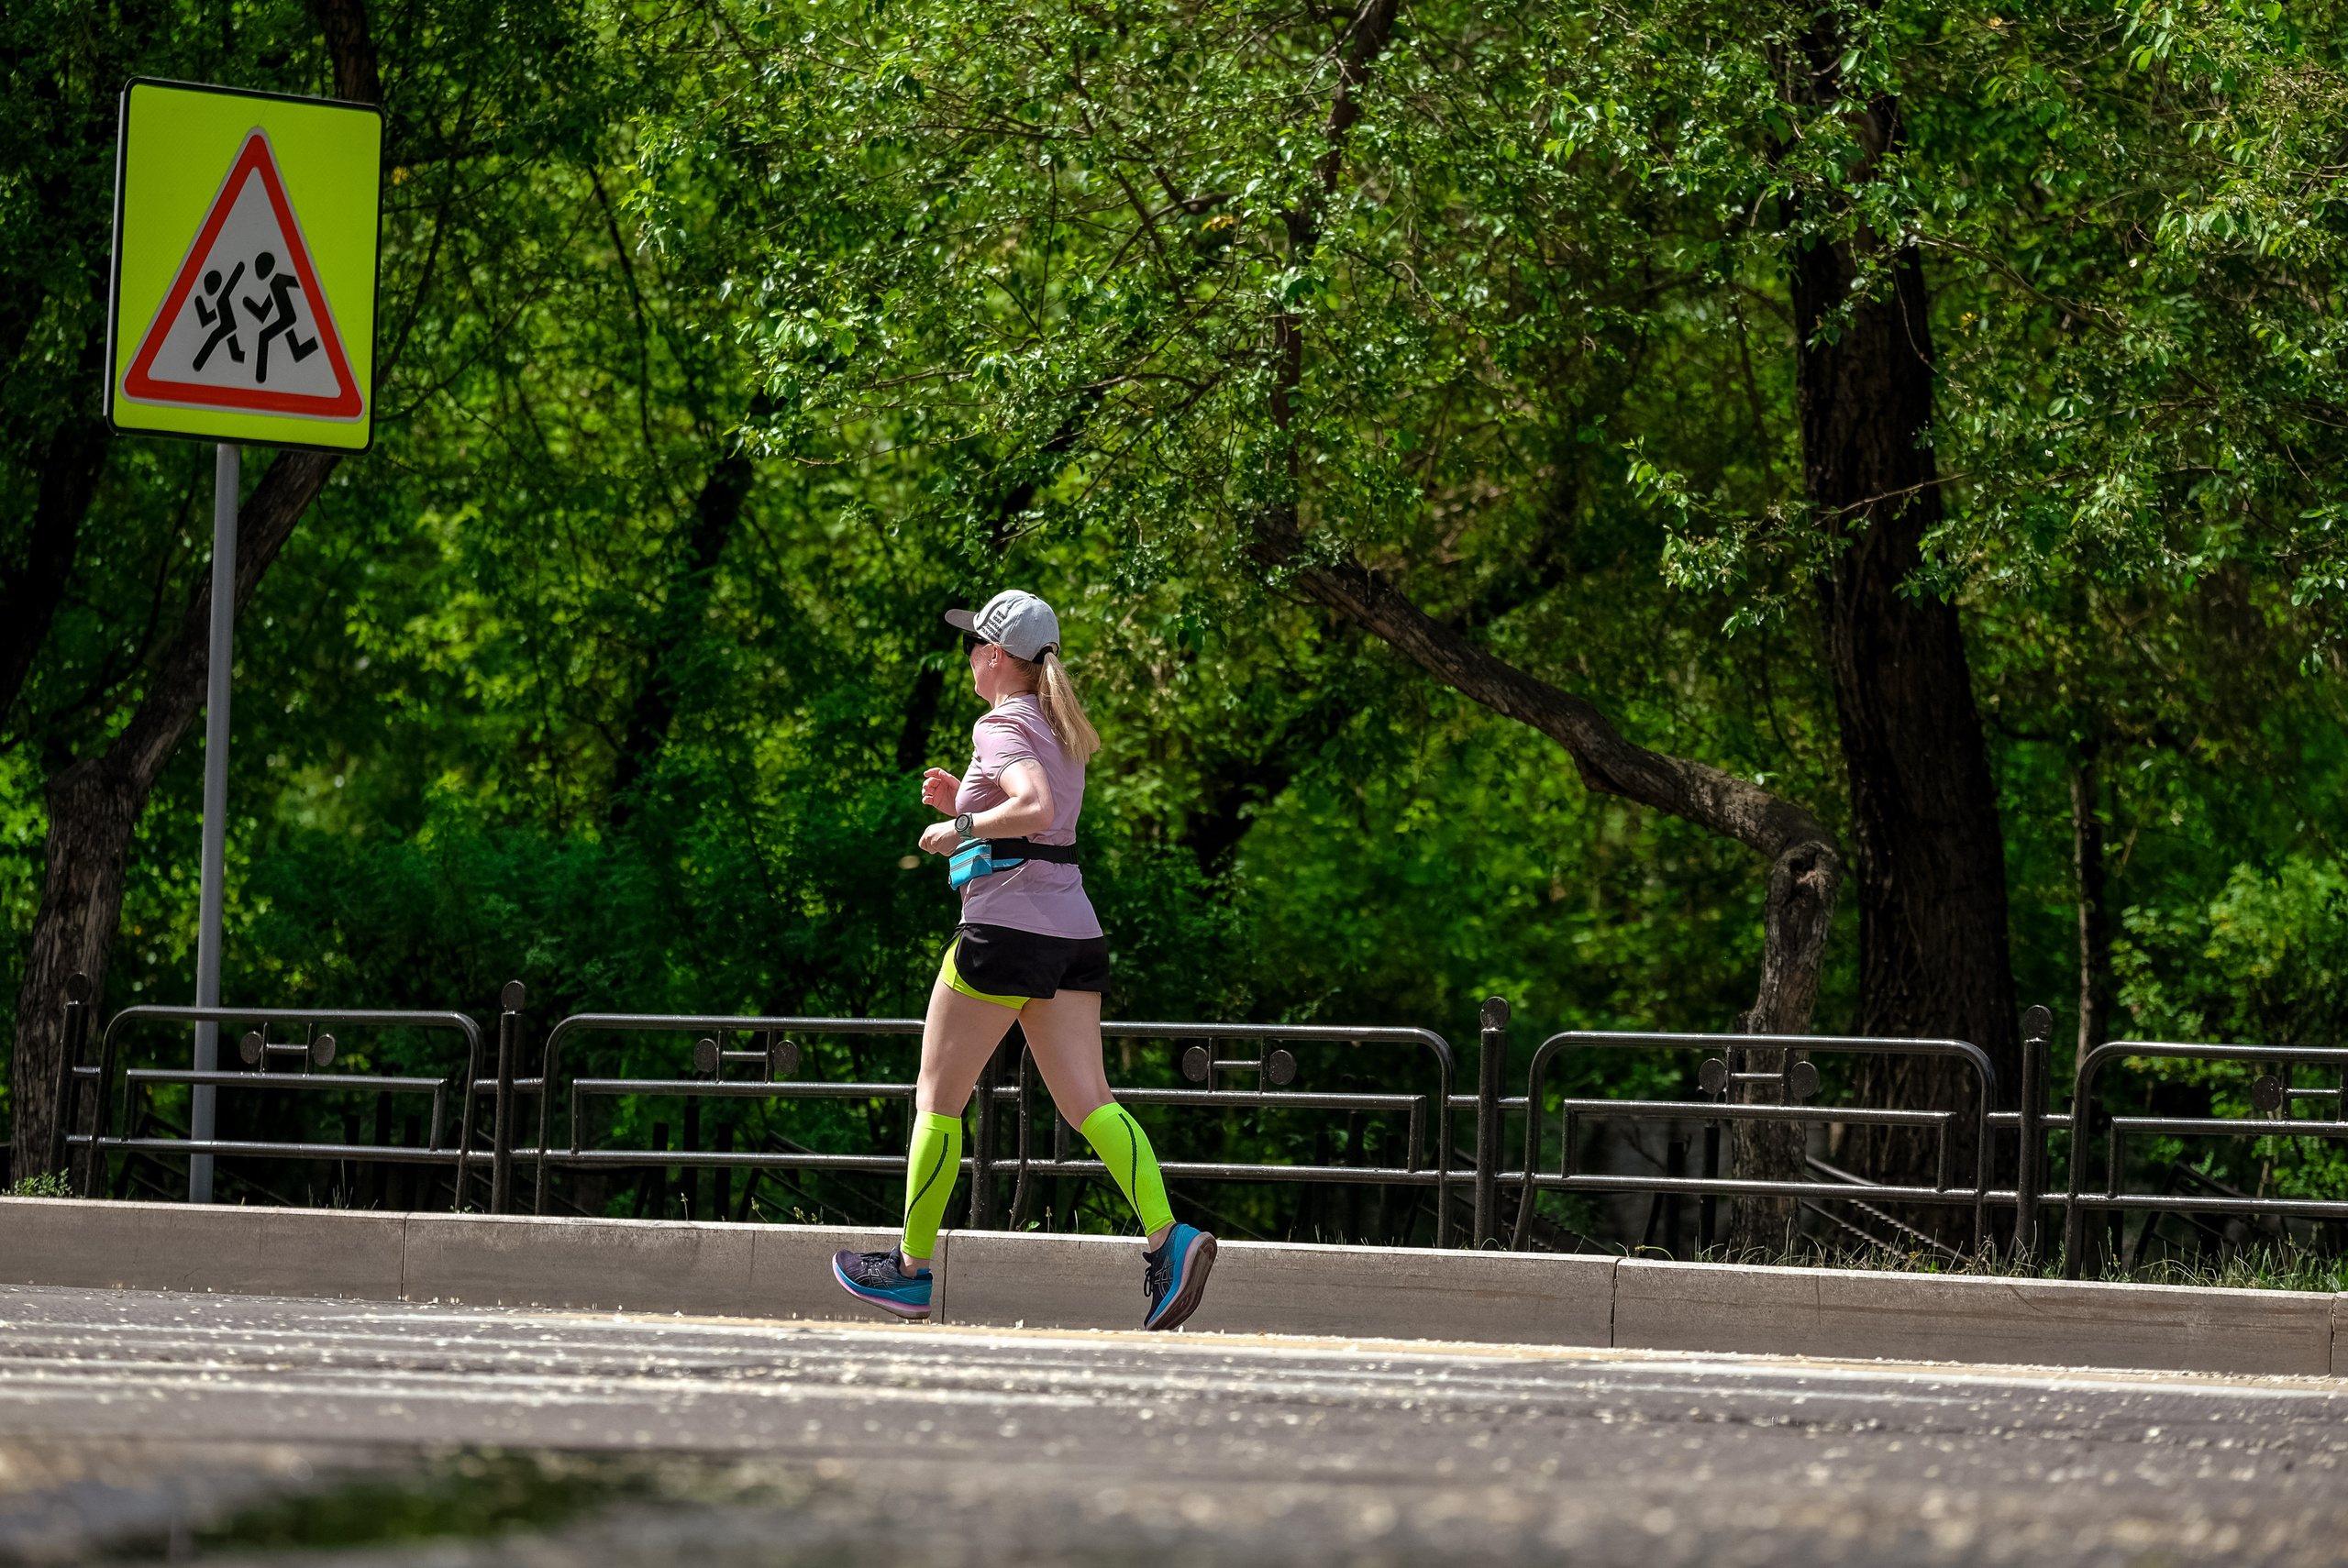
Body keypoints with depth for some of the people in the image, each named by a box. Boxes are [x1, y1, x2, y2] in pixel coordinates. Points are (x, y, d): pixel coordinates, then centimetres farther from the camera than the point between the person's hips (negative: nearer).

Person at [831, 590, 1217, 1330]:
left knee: (939, 1098, 5)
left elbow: (1036, 807, -28)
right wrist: (964, 800, 18)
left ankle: (911, 1268, 9)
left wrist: (960, 829, -15)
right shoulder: (1060, 728, 17)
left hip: (1007, 928, -8)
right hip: (1073, 932, 8)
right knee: (1087, 1101, -2)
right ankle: (1167, 1237, -22)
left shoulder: (1002, 726, -10)